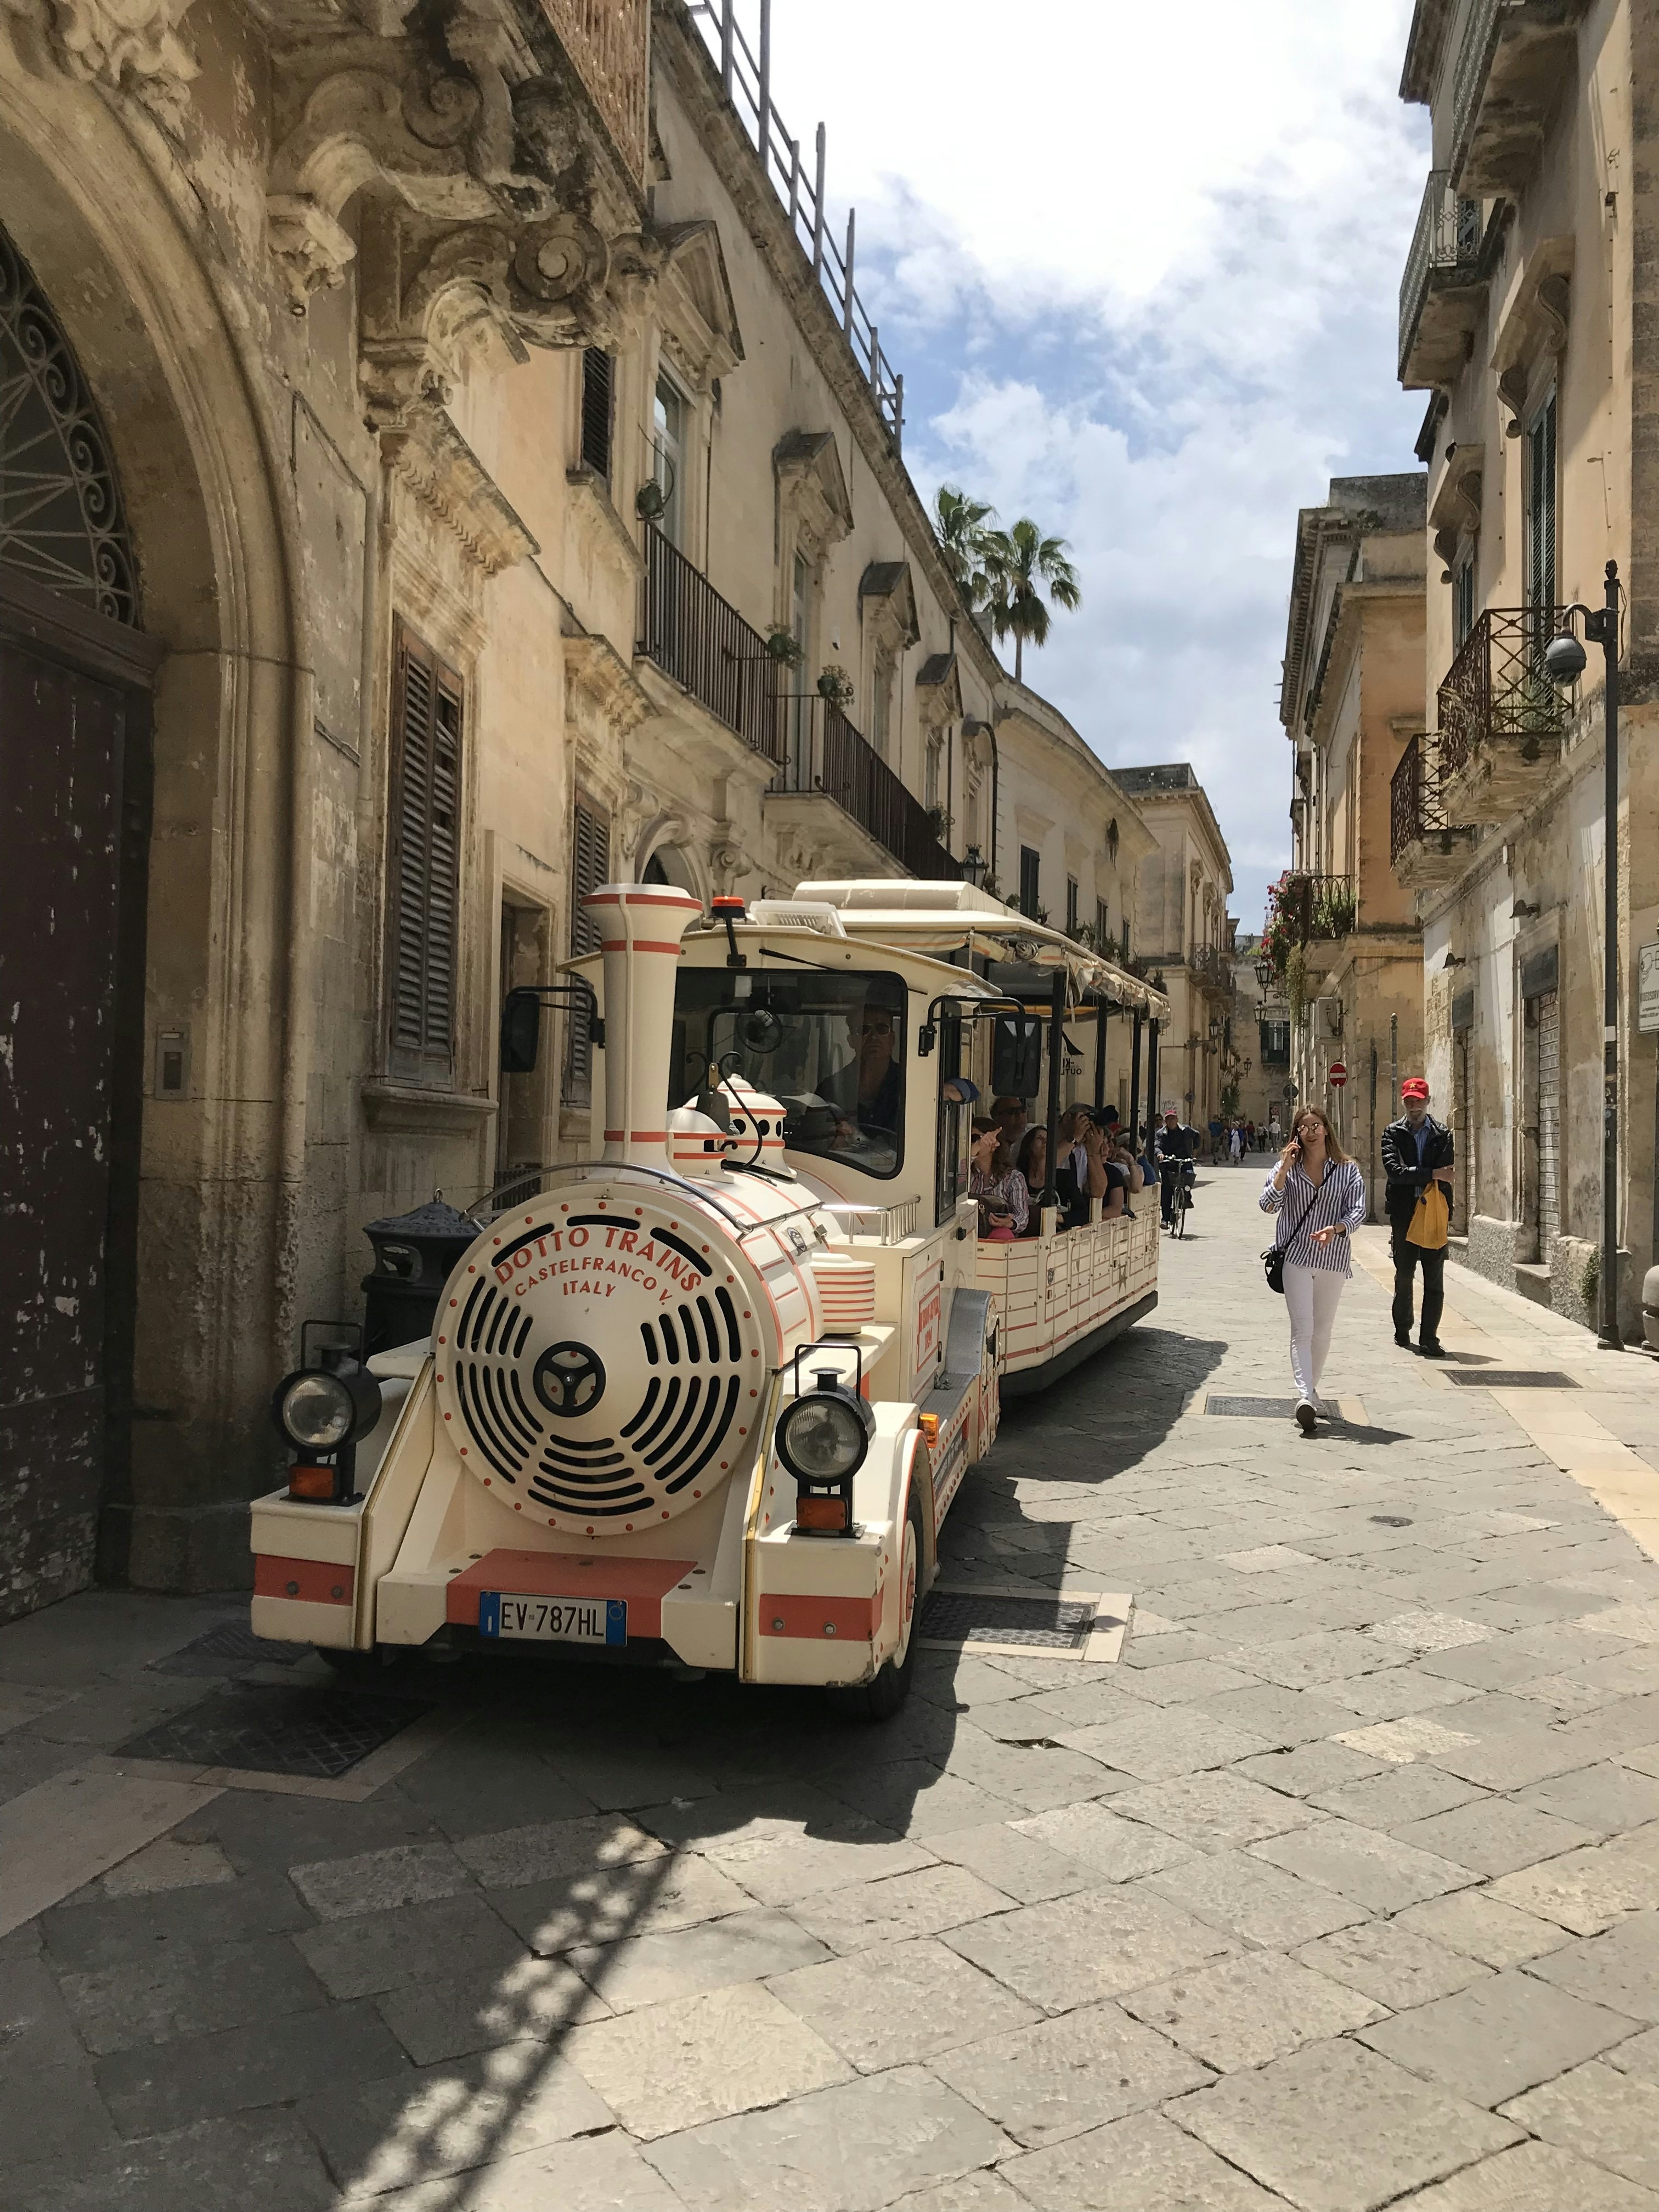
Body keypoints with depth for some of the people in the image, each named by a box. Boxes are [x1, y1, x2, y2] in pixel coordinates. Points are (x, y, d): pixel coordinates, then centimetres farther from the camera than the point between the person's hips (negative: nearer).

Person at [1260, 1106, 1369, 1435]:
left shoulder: (1347, 1170, 4)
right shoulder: (1287, 1166, 3)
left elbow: (1358, 1210, -4)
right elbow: (1269, 1205, -7)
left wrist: (1335, 1229, -22)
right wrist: (1284, 1169, -15)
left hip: (1332, 1257, 2)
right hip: (1296, 1256, -2)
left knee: (1323, 1331, 12)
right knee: (1302, 1328, -12)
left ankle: (1311, 1390, 29)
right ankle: (1305, 1397, -21)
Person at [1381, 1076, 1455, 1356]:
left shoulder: (1443, 1134, 7)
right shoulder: (1393, 1133, 4)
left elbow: (1447, 1177, 0)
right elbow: (1395, 1171, -11)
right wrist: (1433, 1174, -15)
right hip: (1403, 1214, 0)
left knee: (1435, 1281, -2)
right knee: (1403, 1276, 10)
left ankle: (1429, 1338, 2)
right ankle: (1402, 1331, 24)